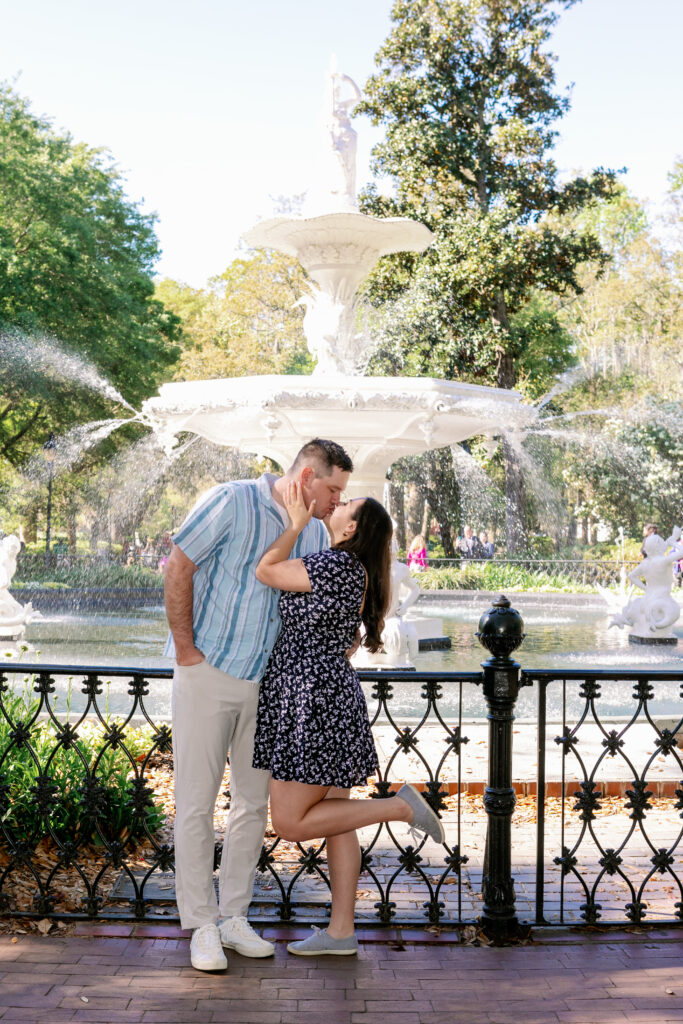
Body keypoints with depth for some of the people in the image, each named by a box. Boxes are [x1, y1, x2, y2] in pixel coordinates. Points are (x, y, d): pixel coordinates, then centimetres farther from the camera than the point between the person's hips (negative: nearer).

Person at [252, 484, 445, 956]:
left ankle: (400, 807, -3)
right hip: (332, 693, 10)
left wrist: (297, 522, -6)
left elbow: (266, 570, -13)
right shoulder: (348, 570, 14)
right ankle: (341, 931, 12)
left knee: (291, 822, -4)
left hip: (315, 702, -10)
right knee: (333, 818, 9)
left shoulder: (337, 565, -16)